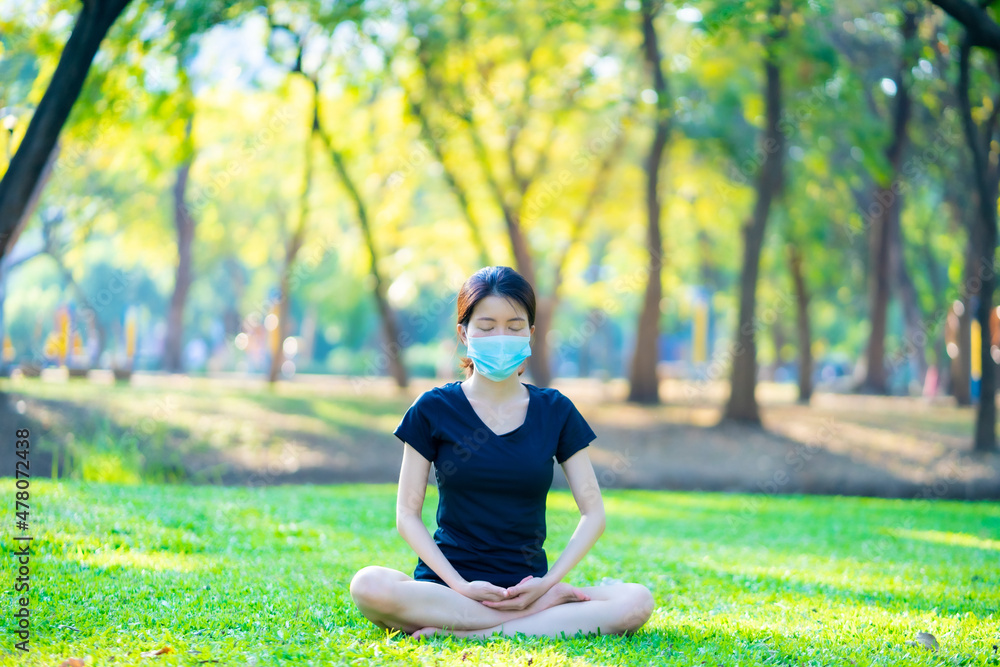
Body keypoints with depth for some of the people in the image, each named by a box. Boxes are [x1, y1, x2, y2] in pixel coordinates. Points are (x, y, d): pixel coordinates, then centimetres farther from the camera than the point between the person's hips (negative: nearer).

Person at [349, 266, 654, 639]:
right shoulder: (434, 409, 3)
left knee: (636, 603, -25)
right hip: (448, 586, -1)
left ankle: (469, 633, -24)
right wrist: (460, 585, -13)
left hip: (527, 586, 2)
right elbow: (407, 513, 0)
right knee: (368, 587, -34)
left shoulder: (555, 412, 8)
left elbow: (593, 513, 7)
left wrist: (547, 582, -8)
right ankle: (543, 613, -25)